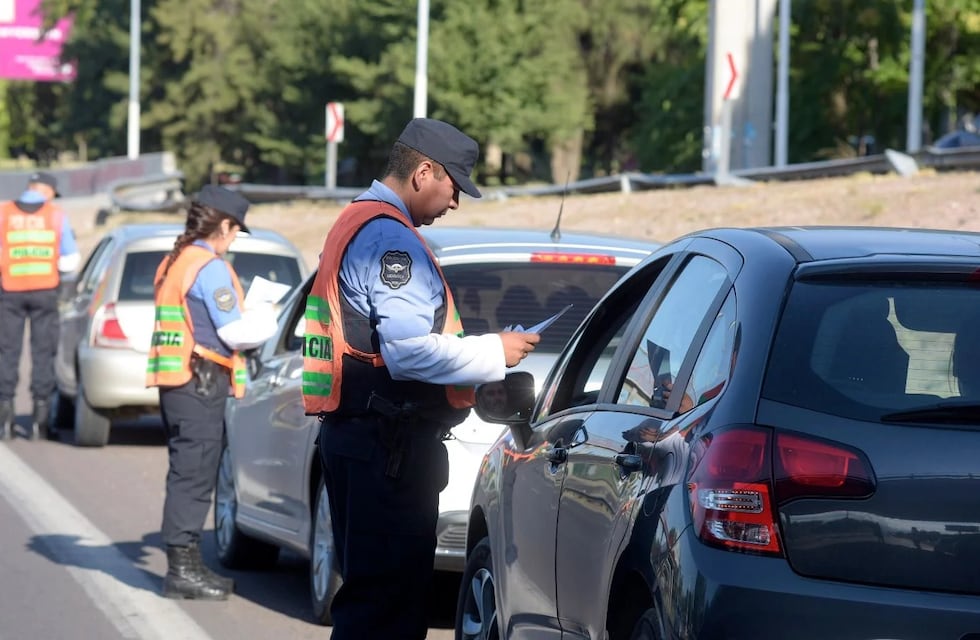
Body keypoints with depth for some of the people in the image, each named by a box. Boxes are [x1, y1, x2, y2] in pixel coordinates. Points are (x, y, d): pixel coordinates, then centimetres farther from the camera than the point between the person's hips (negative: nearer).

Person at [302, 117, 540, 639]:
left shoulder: (356, 224, 20)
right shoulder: (389, 238, -15)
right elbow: (409, 350, -23)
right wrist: (494, 353, -12)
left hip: (357, 434, 11)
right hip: (390, 442, -11)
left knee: (370, 587, 16)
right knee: (389, 595, -10)